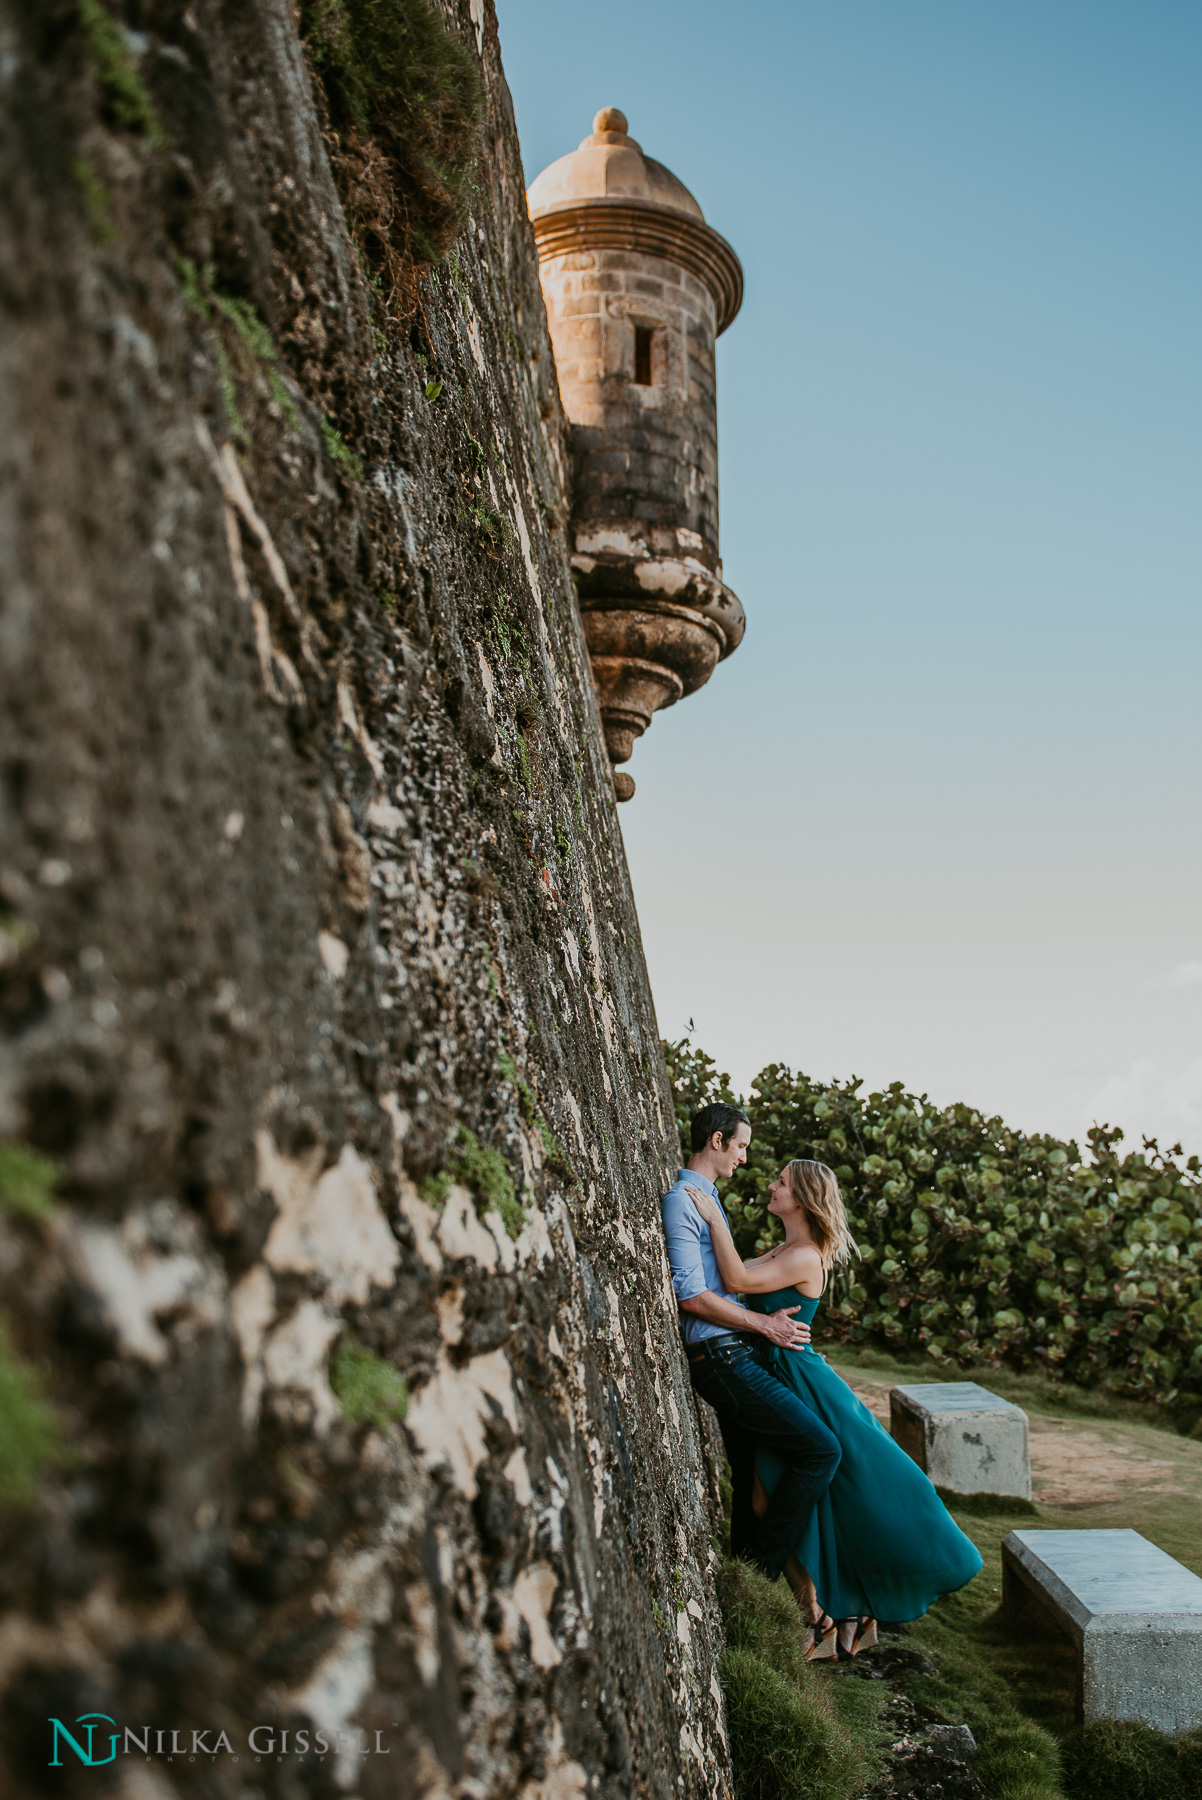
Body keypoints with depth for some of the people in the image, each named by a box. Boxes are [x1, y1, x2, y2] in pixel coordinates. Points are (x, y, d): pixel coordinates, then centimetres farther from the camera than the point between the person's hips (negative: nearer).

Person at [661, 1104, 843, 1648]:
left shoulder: (705, 1197, 19)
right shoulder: (682, 1200, -13)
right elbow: (692, 1296, -20)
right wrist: (765, 1324, -14)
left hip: (738, 1355, 10)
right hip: (723, 1358, -10)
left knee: (754, 1480, 15)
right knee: (820, 1449, -11)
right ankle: (762, 1567, -3)